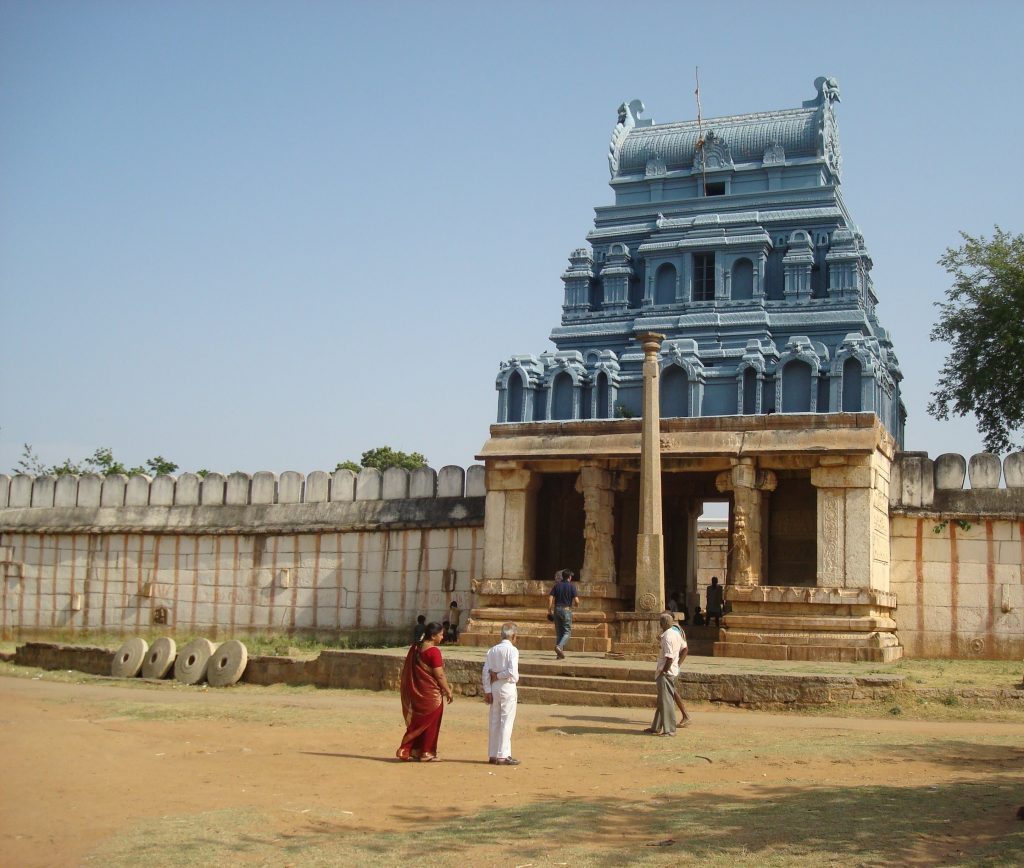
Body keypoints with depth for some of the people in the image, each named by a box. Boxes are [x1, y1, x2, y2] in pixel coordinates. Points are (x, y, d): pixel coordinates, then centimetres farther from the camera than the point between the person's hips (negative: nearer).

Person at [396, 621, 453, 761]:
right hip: (431, 694, -7)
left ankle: (407, 749, 15)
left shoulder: (415, 647, 5)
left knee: (418, 721, 16)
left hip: (416, 691, 7)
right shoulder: (434, 651, -19)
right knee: (430, 723, 6)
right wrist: (448, 691, -8)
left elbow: (409, 671, 12)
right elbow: (439, 675, -18)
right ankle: (426, 753, 13)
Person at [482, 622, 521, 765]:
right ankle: (502, 755, 0)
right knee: (506, 722, 0)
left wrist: (487, 690, 4)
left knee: (494, 722, 11)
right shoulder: (512, 650, -10)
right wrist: (498, 676, -6)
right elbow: (512, 671, -20)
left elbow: (486, 672, 3)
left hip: (494, 688, 6)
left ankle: (493, 755, 16)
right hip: (507, 688, -6)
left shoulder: (492, 650, 7)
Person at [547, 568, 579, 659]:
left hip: (557, 609, 4)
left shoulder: (557, 585, 5)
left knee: (559, 632, 10)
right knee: (567, 632, 3)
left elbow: (550, 598, -2)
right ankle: (559, 647, -21)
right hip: (567, 610, -4)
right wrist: (575, 605, 12)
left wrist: (549, 610, 5)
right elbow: (576, 601, -11)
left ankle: (560, 654, 9)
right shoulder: (572, 586, -5)